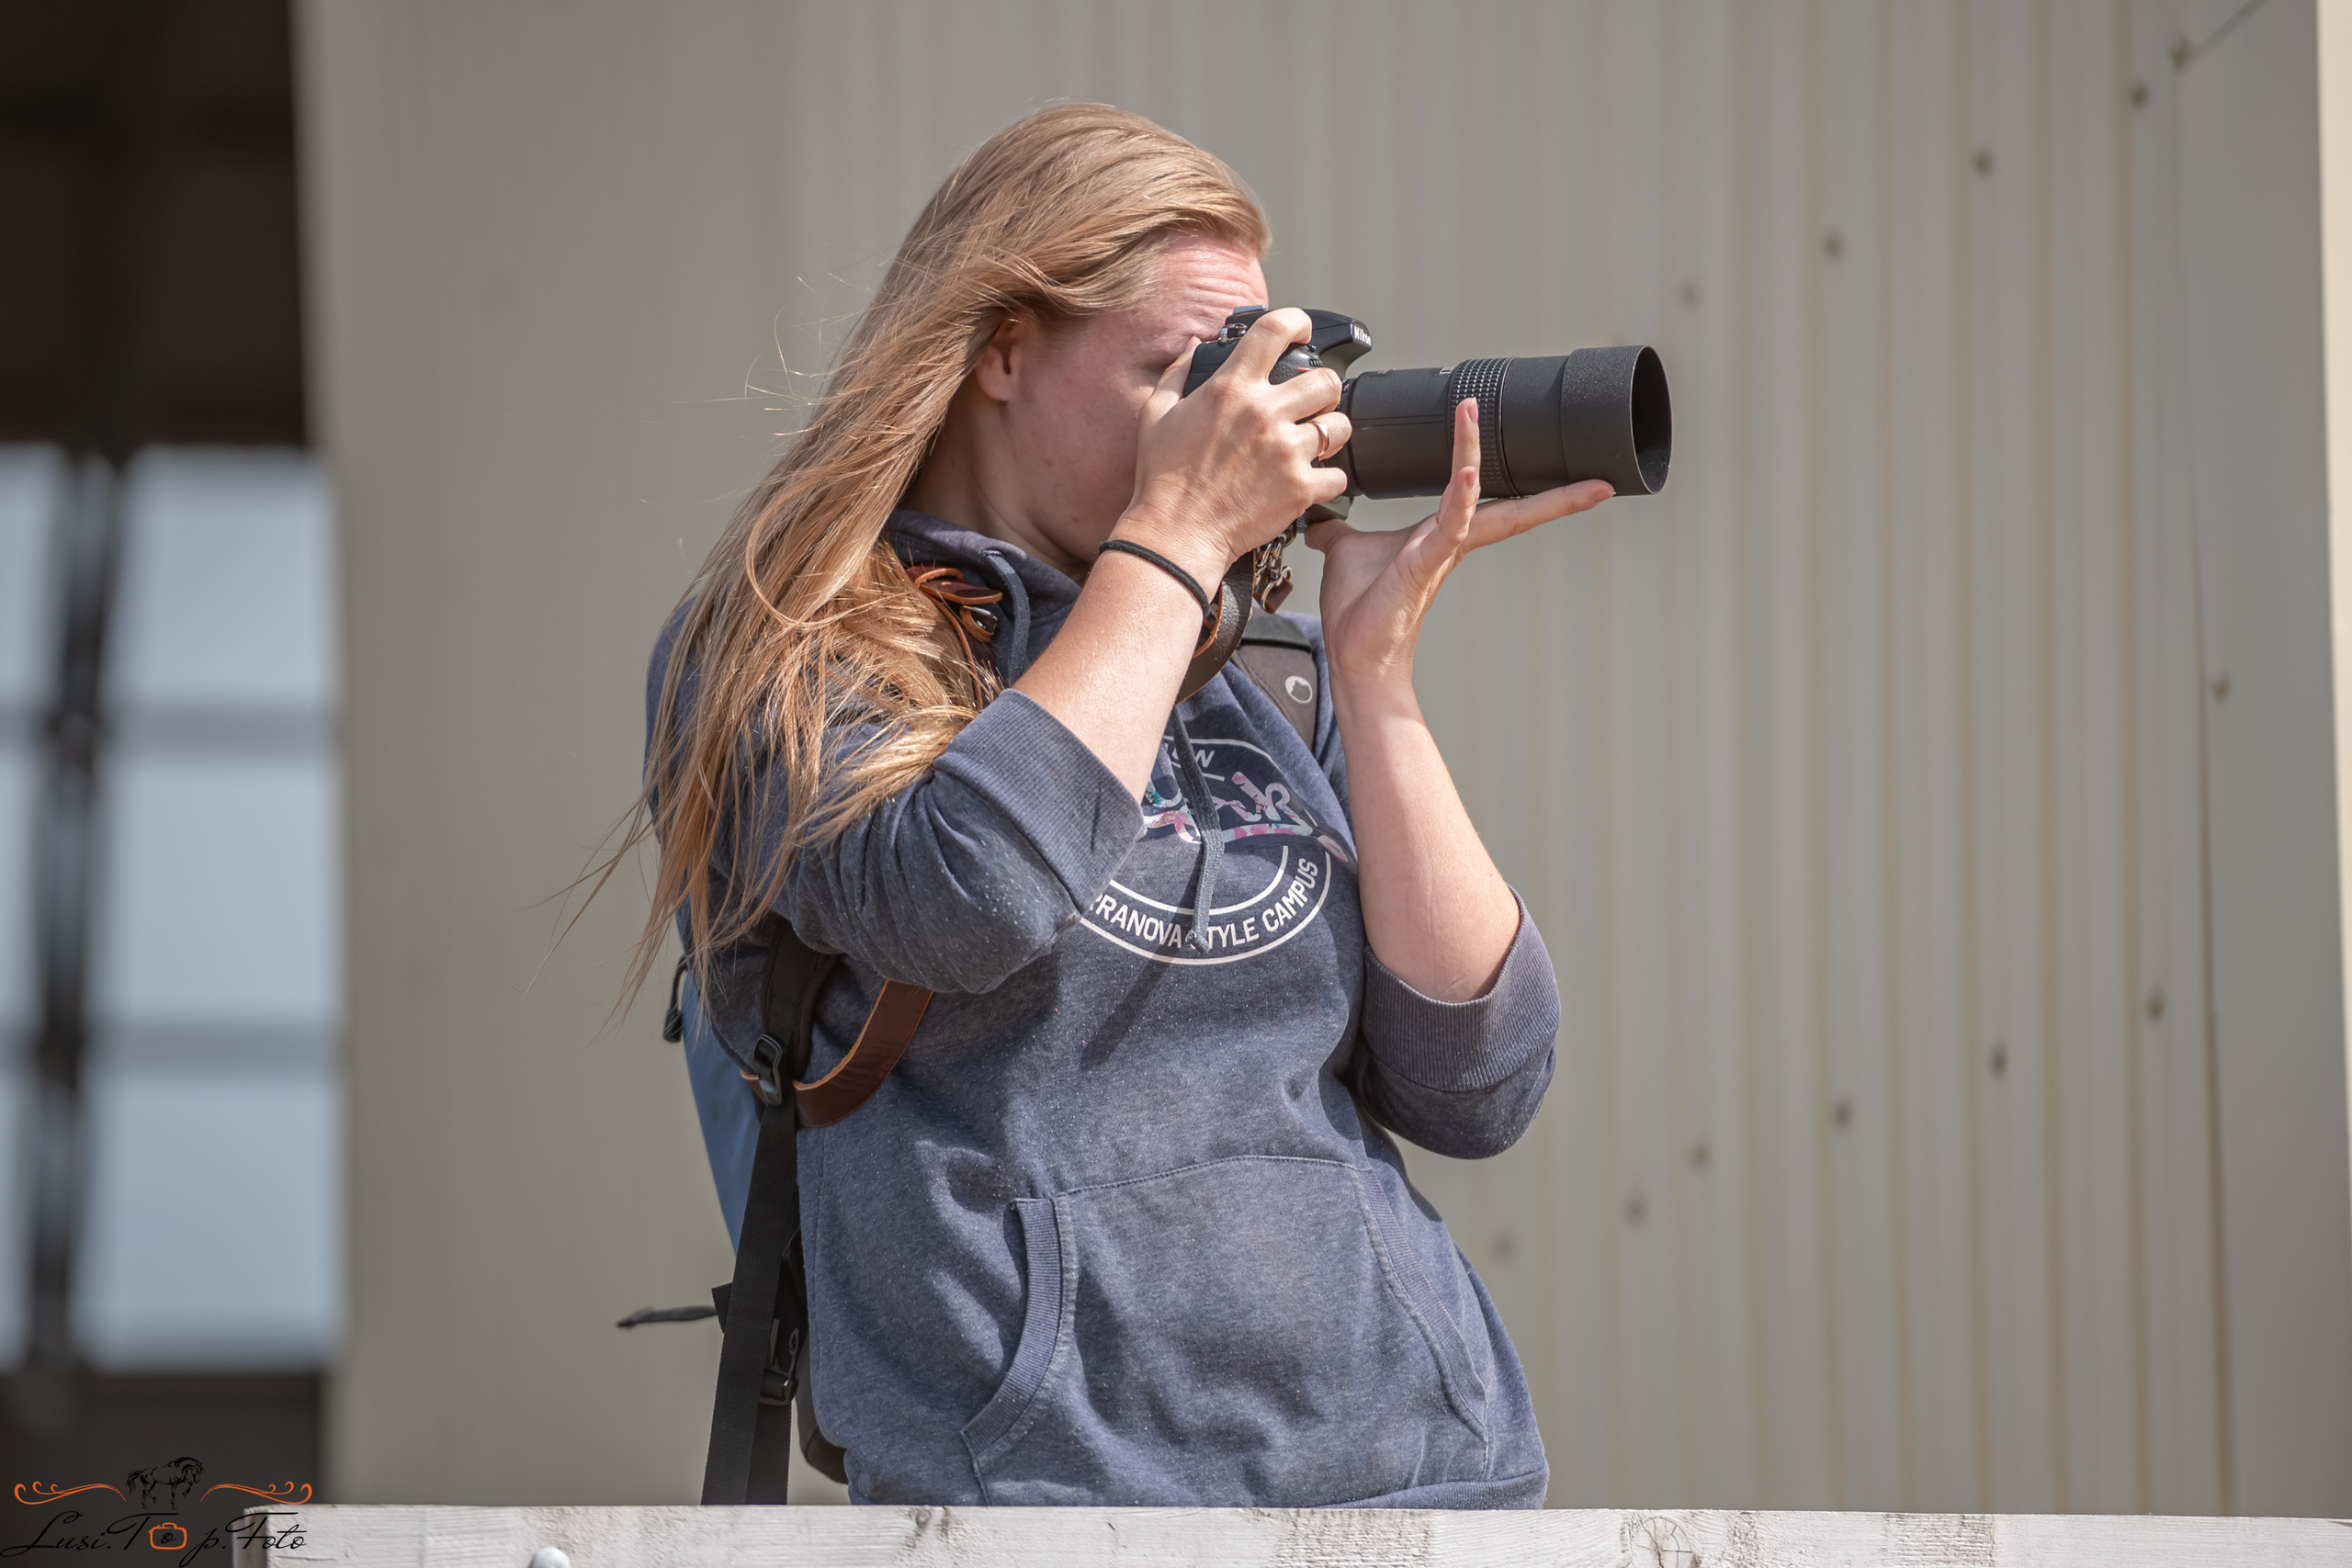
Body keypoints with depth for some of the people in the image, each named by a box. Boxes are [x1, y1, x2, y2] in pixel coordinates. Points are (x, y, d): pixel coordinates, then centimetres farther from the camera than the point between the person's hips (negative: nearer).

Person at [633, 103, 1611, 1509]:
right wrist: (1176, 537, -10)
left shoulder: (1258, 682, 12)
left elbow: (1476, 1090, 6)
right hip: (1067, 1471, -4)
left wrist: (1373, 673, 0)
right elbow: (960, 903, -21)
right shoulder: (777, 661, -1)